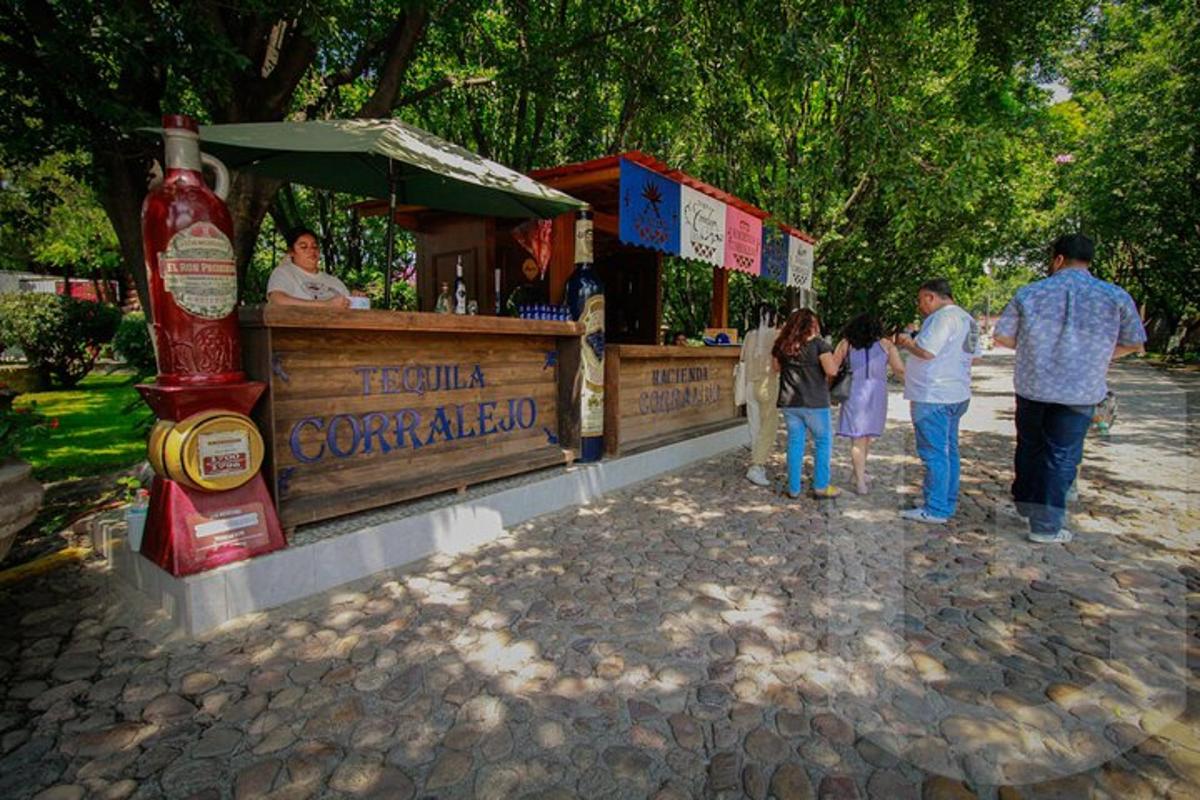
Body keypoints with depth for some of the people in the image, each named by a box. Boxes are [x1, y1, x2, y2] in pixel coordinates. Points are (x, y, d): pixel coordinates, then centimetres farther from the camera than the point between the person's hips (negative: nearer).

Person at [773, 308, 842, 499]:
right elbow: (831, 370, -16)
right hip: (814, 402, -4)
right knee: (823, 441, 11)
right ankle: (821, 486, 13)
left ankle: (793, 488, 13)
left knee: (795, 442, 10)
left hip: (789, 402, 4)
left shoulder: (782, 345, 5)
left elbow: (776, 367, 17)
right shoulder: (818, 344, -10)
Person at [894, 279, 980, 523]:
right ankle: (948, 503, 25)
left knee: (934, 453, -5)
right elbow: (972, 355, 21)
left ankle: (935, 510, 0)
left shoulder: (943, 317, -16)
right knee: (948, 450, 16)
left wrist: (905, 341, -5)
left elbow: (926, 351, -24)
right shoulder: (967, 319, 16)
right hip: (956, 395, 10)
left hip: (934, 398, -10)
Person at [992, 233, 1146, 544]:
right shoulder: (1115, 296, -3)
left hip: (1031, 386, 1)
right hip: (1080, 391, -1)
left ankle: (1026, 503, 35)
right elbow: (1133, 344, 5)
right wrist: (1094, 355, 20)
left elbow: (1002, 337, -2)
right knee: (1062, 456, 6)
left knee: (1030, 447, 19)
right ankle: (1046, 526, 10)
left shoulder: (1029, 293, -4)